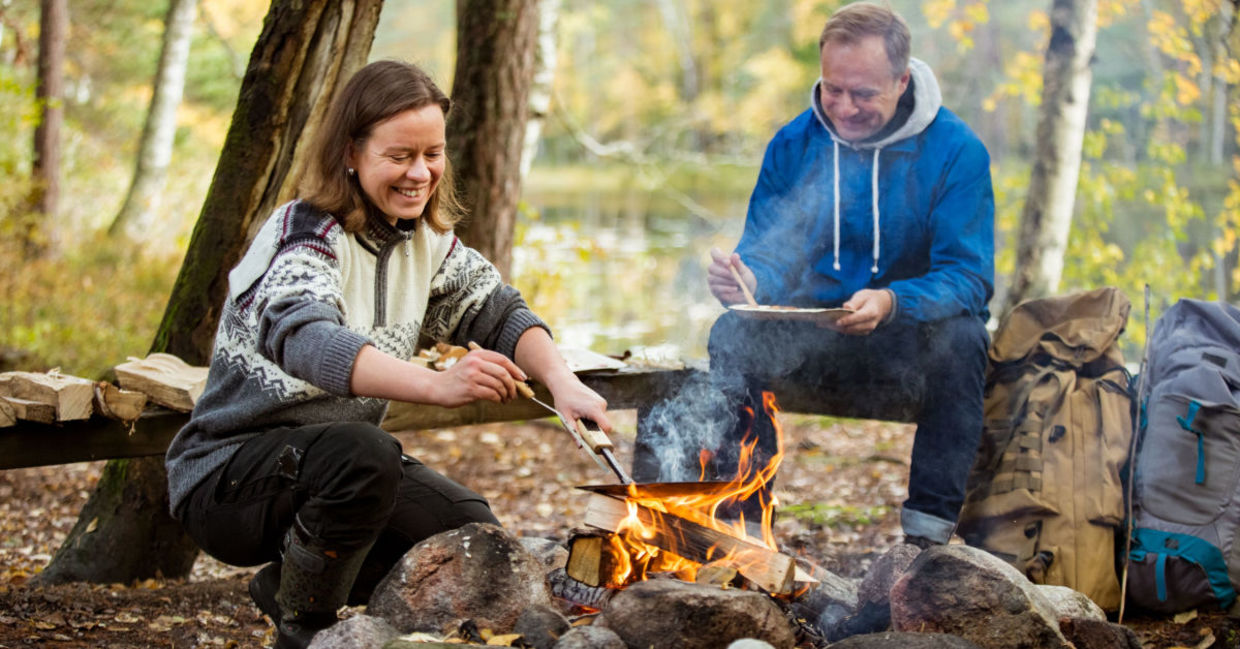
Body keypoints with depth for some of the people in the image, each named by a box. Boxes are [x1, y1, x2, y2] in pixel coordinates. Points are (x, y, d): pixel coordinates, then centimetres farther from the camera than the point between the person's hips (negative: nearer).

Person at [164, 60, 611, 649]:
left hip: (340, 461, 8)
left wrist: (562, 384, -16)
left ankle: (288, 582, 13)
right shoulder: (304, 235, -22)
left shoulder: (425, 240, 4)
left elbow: (498, 311, 7)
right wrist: (436, 385, -58)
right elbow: (306, 340, -42)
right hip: (225, 476, -8)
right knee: (361, 453, -36)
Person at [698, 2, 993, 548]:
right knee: (732, 335, -25)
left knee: (960, 338, -36)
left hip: (911, 334, -3)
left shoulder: (956, 150, -11)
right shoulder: (793, 144, 0)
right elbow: (766, 254, 0)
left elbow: (968, 277, -18)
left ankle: (930, 531, -27)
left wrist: (892, 303, -38)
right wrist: (747, 278, -27)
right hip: (814, 336, 3)